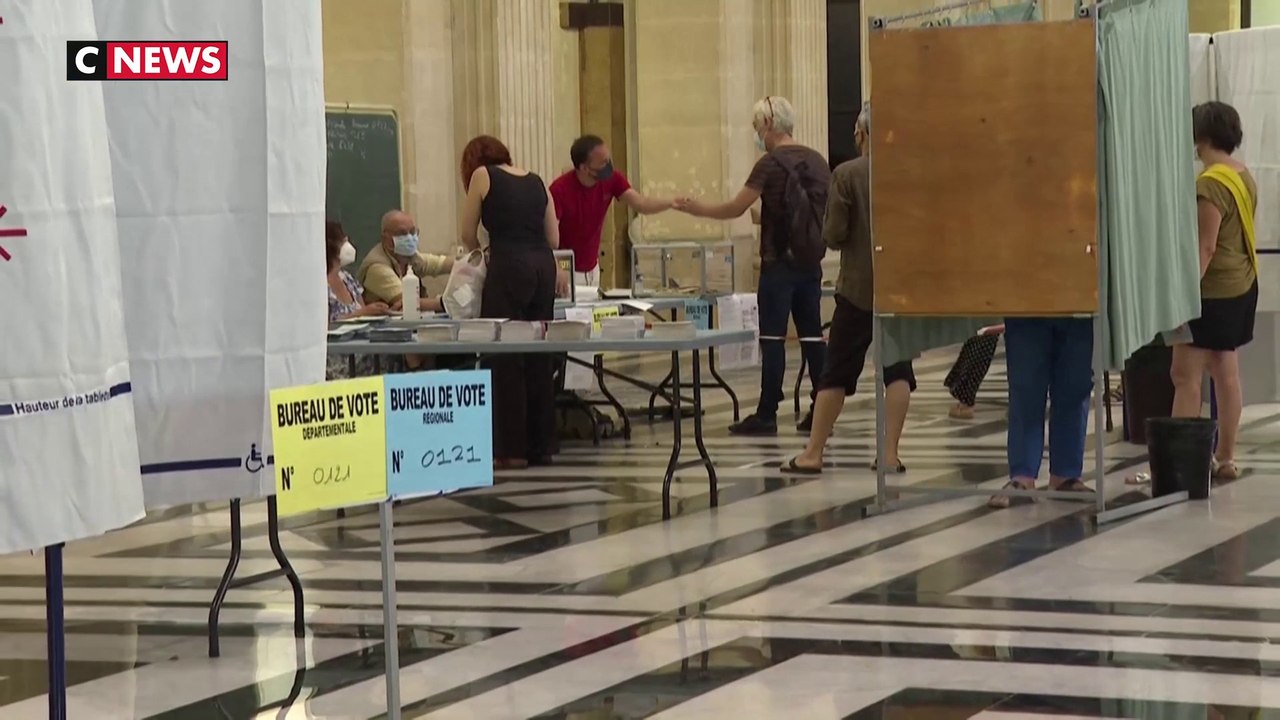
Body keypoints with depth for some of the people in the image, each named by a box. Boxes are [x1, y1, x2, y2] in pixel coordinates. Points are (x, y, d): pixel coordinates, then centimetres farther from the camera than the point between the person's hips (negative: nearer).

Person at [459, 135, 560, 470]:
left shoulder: (483, 176, 4)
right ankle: (541, 445, 15)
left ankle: (512, 450, 0)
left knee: (506, 360, 0)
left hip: (508, 267, -6)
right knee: (539, 359, 11)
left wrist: (481, 252, 27)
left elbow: (468, 234, 7)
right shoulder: (536, 182, 17)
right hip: (544, 266, 6)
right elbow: (554, 239, 17)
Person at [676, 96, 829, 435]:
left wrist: (697, 208, 5)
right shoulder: (818, 162, 9)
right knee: (812, 336, 8)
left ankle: (767, 414, -3)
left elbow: (734, 209, -8)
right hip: (811, 263, 6)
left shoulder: (771, 165, -11)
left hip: (780, 263, -6)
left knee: (773, 339, -3)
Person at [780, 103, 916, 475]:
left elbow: (832, 235, -12)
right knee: (898, 370, 6)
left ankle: (813, 454, 10)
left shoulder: (847, 175, -11)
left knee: (836, 373, 5)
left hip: (857, 289, -2)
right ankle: (890, 454, 2)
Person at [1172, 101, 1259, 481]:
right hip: (1242, 286, 10)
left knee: (1185, 375, -8)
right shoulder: (1243, 175, 9)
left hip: (1214, 290, -10)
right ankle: (1225, 458, 15)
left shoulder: (1210, 185, -20)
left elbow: (1205, 248, -22)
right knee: (1225, 371, 12)